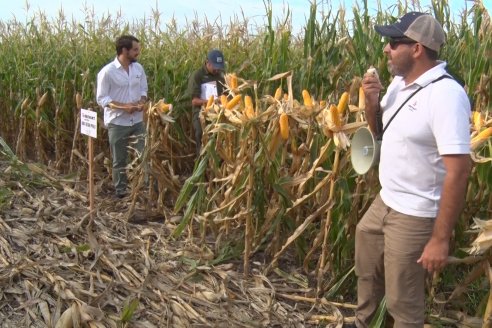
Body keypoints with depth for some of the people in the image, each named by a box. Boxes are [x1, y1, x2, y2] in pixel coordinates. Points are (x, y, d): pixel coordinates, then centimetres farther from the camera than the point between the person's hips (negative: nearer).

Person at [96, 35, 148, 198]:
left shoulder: (139, 68, 3)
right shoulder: (107, 72, -13)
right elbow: (102, 99, -12)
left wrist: (142, 102, -10)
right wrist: (123, 106, -22)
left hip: (137, 121, 4)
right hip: (117, 122, -4)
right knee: (119, 159, 8)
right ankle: (120, 191, 22)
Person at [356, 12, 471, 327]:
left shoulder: (446, 95, -25)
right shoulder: (400, 82, 2)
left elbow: (458, 171, -27)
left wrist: (441, 238, -25)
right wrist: (372, 100, -6)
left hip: (415, 216, -9)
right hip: (385, 202, 9)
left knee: (403, 301, 7)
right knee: (367, 269, 27)